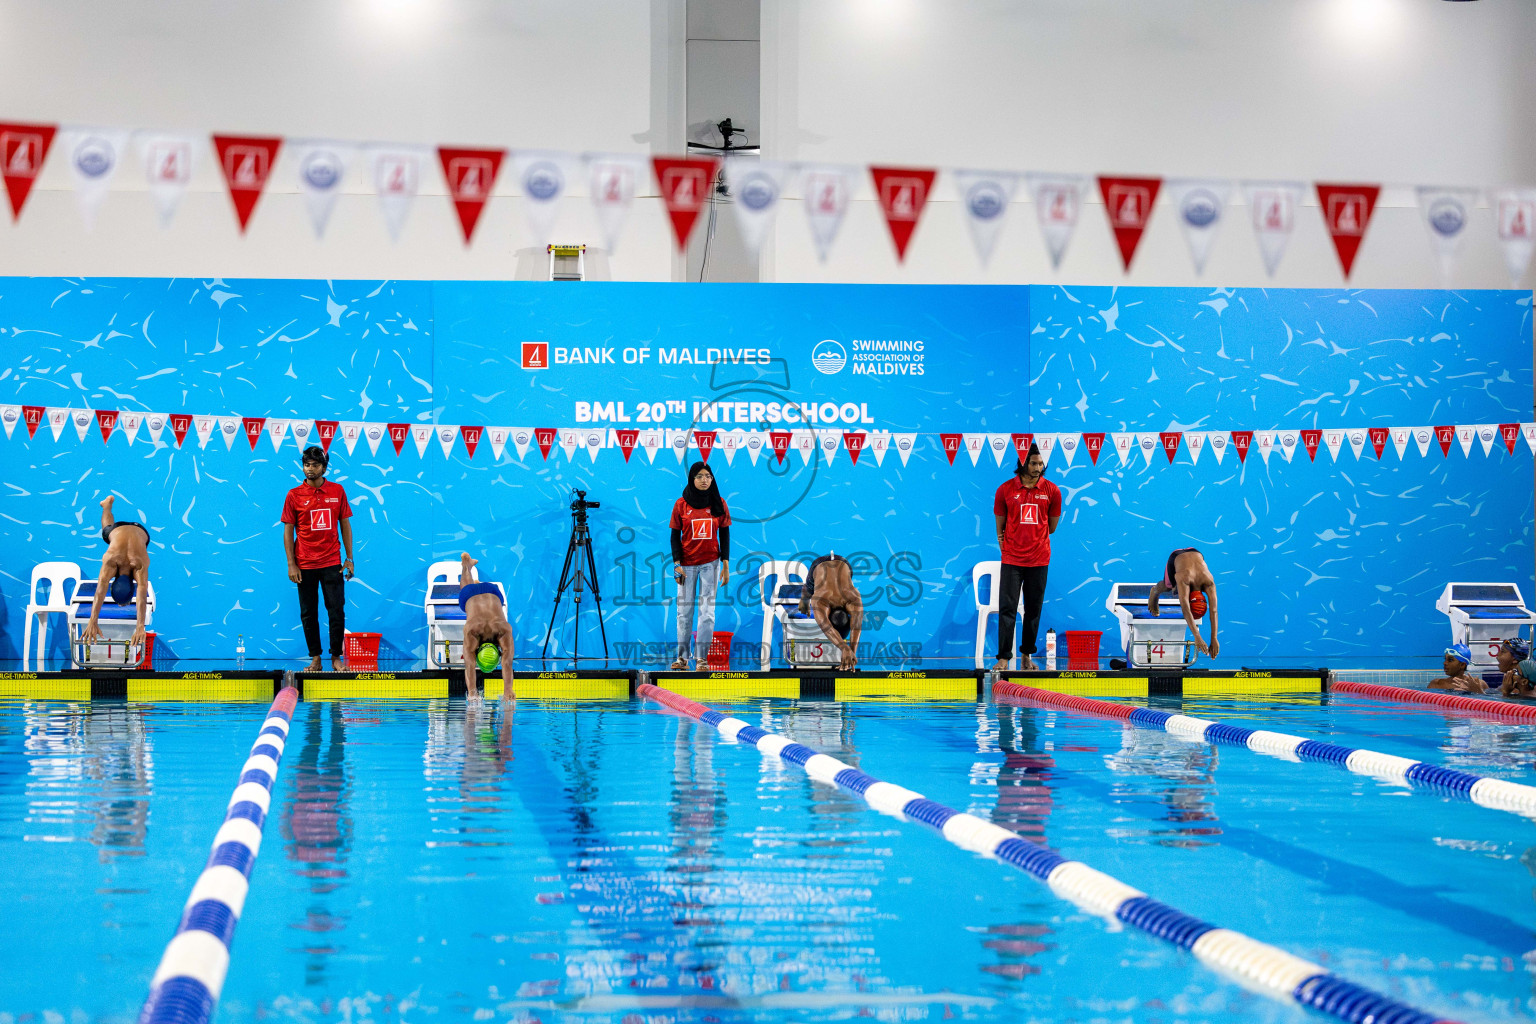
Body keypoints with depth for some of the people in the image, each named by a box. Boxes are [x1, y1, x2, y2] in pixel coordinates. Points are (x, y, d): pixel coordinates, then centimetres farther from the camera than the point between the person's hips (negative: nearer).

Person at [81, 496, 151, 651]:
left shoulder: (140, 564, -50)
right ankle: (108, 503, 65)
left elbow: (142, 596, -59)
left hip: (140, 532, 0)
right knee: (107, 527, 35)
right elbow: (100, 591, -58)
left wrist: (140, 627, -71)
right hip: (117, 529, 0)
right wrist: (92, 622, -70)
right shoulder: (110, 561, -48)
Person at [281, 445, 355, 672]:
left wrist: (349, 558, 3)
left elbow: (345, 525, 8)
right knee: (308, 614, 4)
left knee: (337, 612, -3)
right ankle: (315, 659, 12)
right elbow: (288, 530, 3)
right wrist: (291, 564, -3)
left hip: (332, 563, 0)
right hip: (305, 565, 0)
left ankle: (337, 658, 7)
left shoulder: (337, 491, 4)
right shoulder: (294, 495, 1)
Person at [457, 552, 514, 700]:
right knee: (467, 586, 37)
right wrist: (471, 692, -61)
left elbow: (507, 662, -49)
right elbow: (469, 664, -51)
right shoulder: (471, 631, -48)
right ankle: (466, 564, 68)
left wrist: (508, 691, -57)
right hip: (468, 595, 0)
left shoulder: (504, 629, -47)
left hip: (493, 593, 0)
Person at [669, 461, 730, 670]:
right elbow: (675, 536, 4)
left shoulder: (719, 504, 4)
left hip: (710, 563, 0)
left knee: (707, 611, -4)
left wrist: (726, 565, 0)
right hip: (687, 564, 0)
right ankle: (682, 657, 6)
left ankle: (701, 657, -3)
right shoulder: (681, 505, 2)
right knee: (684, 611, 0)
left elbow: (725, 535, 6)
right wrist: (677, 564, -4)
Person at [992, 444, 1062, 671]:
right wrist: (1003, 543, 6)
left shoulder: (1051, 491, 1)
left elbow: (1052, 525, 13)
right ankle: (1004, 657, -6)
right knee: (1007, 608, -6)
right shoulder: (1005, 489, -1)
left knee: (1034, 610, 7)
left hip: (1039, 559, 1)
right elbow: (1000, 524, 9)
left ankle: (1028, 654, 18)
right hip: (1012, 559, -1)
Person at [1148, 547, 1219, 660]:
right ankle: (1155, 592, 45)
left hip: (1196, 553, 2)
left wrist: (1214, 640, -49)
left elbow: (1213, 611, -44)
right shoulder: (1183, 580, -47)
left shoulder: (1208, 582, -41)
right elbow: (1186, 610, -55)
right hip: (1175, 557, -2)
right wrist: (1197, 637, -63)